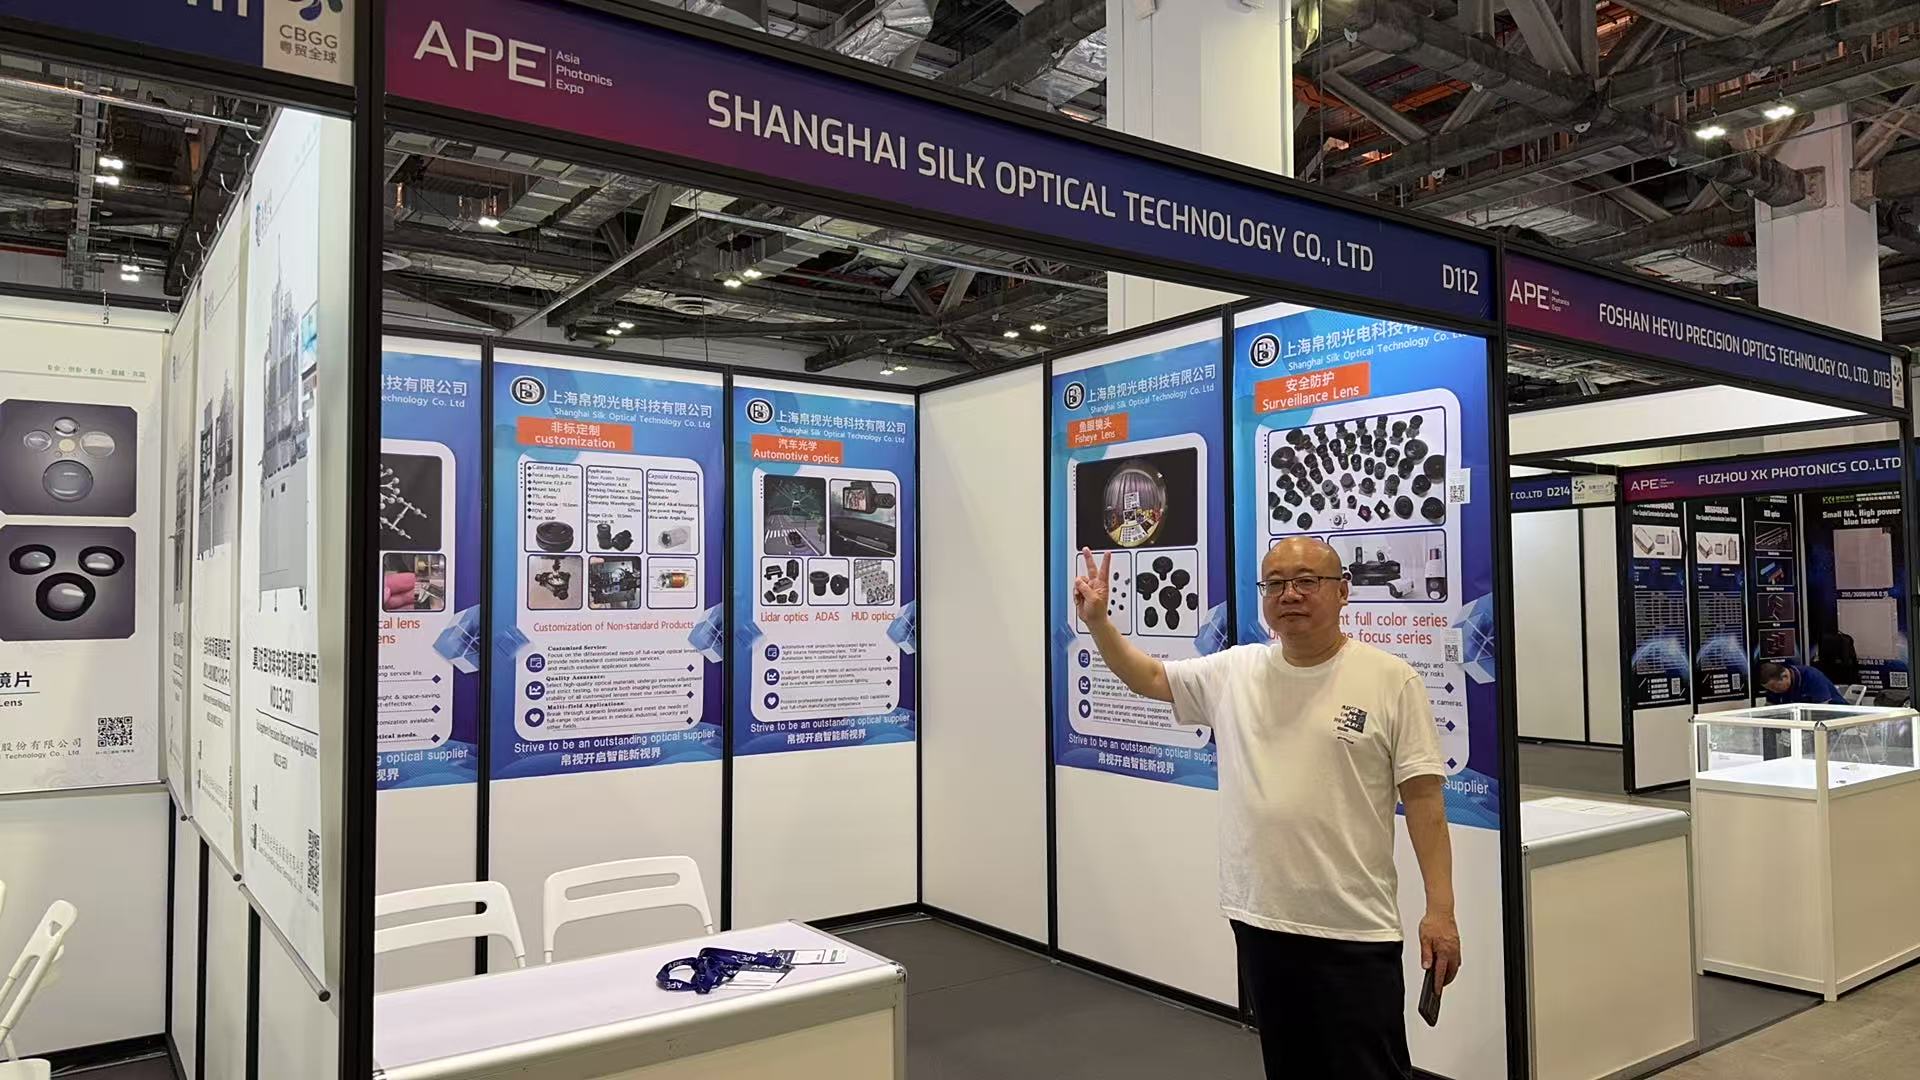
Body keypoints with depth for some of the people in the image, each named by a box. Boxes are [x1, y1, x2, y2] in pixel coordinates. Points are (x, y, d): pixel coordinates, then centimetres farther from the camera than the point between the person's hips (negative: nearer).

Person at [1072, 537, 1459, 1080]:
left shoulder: (1391, 680, -7)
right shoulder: (1233, 672, 5)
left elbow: (1424, 798, -8)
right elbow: (1149, 676, 16)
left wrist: (1440, 908, -11)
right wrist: (1097, 621, 3)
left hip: (1354, 930, -4)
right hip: (1259, 917, 4)